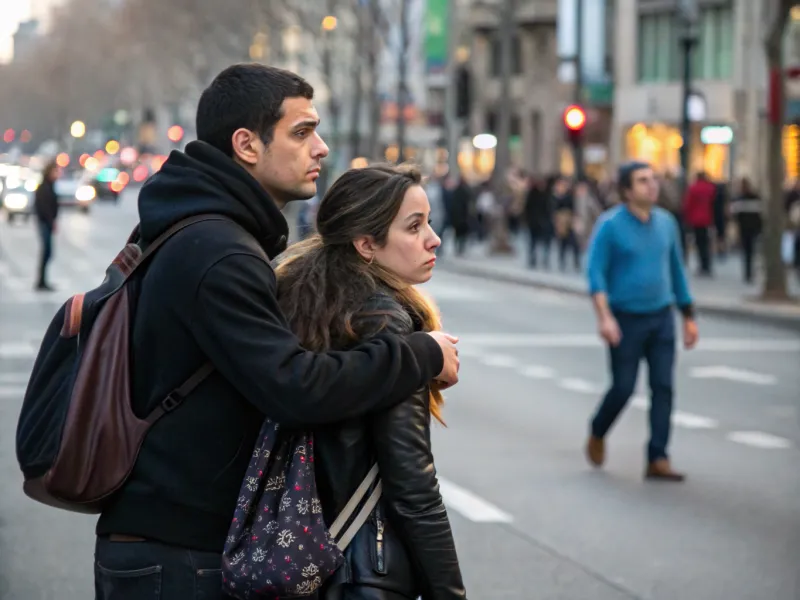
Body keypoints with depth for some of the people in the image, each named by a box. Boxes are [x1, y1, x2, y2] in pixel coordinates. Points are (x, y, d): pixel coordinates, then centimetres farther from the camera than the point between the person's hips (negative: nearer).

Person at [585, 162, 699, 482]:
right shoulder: (610, 225, -10)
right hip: (626, 320, -4)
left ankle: (657, 460, -1)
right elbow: (596, 273, -14)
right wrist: (605, 317, -26)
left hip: (661, 317, 4)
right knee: (623, 388, 0)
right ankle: (597, 434, 29)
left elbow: (676, 271, 15)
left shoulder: (666, 222, 6)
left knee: (663, 387, -4)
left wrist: (689, 317, 15)